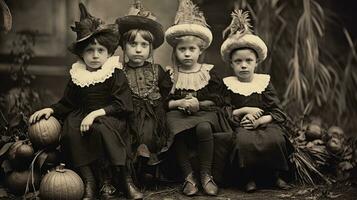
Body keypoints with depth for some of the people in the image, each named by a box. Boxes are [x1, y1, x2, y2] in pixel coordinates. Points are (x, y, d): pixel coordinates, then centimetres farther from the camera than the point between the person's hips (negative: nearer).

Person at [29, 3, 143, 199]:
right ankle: (89, 183, -23)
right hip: (82, 117, 4)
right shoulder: (77, 75, 11)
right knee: (70, 130, -28)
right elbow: (67, 104, 17)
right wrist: (50, 109, -2)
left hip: (110, 118, -4)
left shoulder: (116, 74, -2)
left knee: (102, 128, -36)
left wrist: (97, 113, -20)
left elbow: (121, 105, -10)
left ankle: (126, 179, -25)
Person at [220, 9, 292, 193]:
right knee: (245, 141, -36)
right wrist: (244, 111, -10)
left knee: (275, 140, -32)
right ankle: (250, 177, -11)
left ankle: (276, 174, -5)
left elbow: (278, 113, 4)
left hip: (265, 123, 1)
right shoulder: (228, 84, 7)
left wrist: (259, 120, -13)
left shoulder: (264, 81, 8)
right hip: (242, 125, -1)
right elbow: (225, 113, 3)